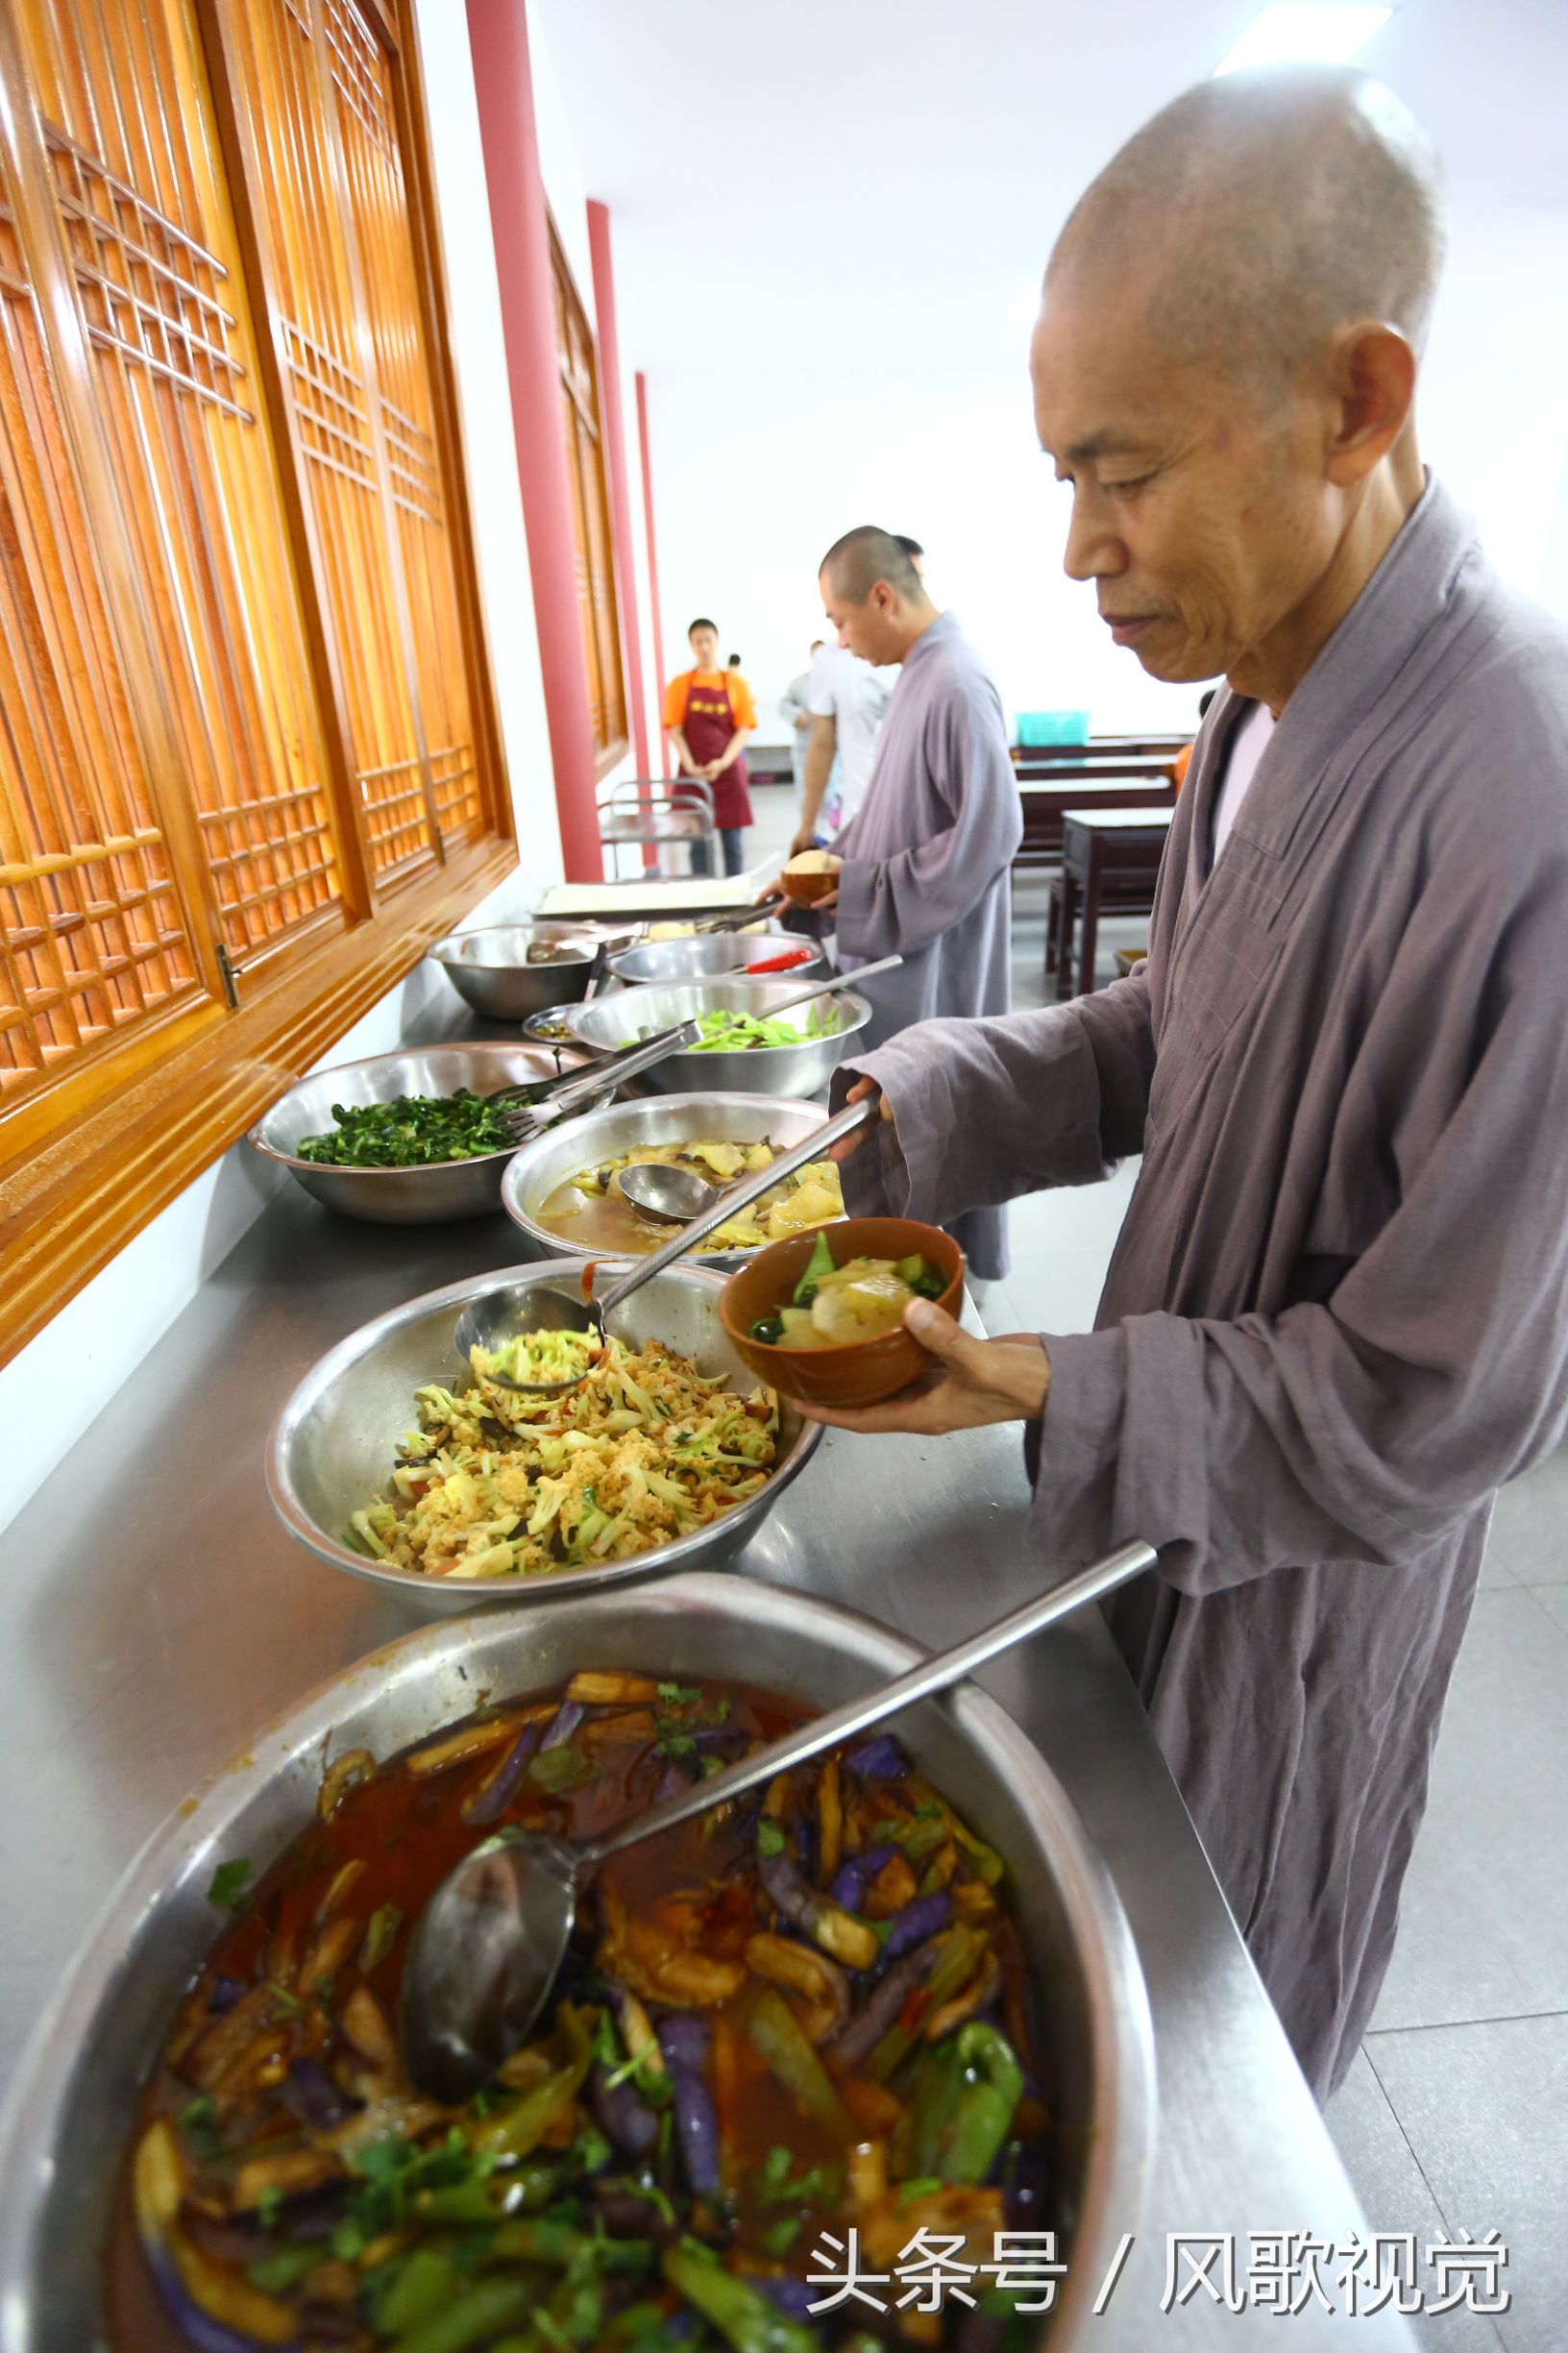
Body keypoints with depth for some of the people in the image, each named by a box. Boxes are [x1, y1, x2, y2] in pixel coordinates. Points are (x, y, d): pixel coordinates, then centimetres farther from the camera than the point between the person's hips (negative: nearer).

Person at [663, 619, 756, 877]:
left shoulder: (735, 682, 3)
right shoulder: (680, 684, 4)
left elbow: (745, 728, -2)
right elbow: (675, 730, -1)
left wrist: (723, 762, -15)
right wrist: (690, 766, -15)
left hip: (728, 770, 0)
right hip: (694, 772, 0)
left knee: (733, 842, 3)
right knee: (698, 841, 3)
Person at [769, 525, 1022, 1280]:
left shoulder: (955, 684, -18)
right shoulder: (920, 672, 11)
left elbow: (989, 831, -23)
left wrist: (869, 892, -17)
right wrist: (837, 865, 10)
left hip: (940, 954, -9)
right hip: (902, 945, 9)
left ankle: (966, 1265, 21)